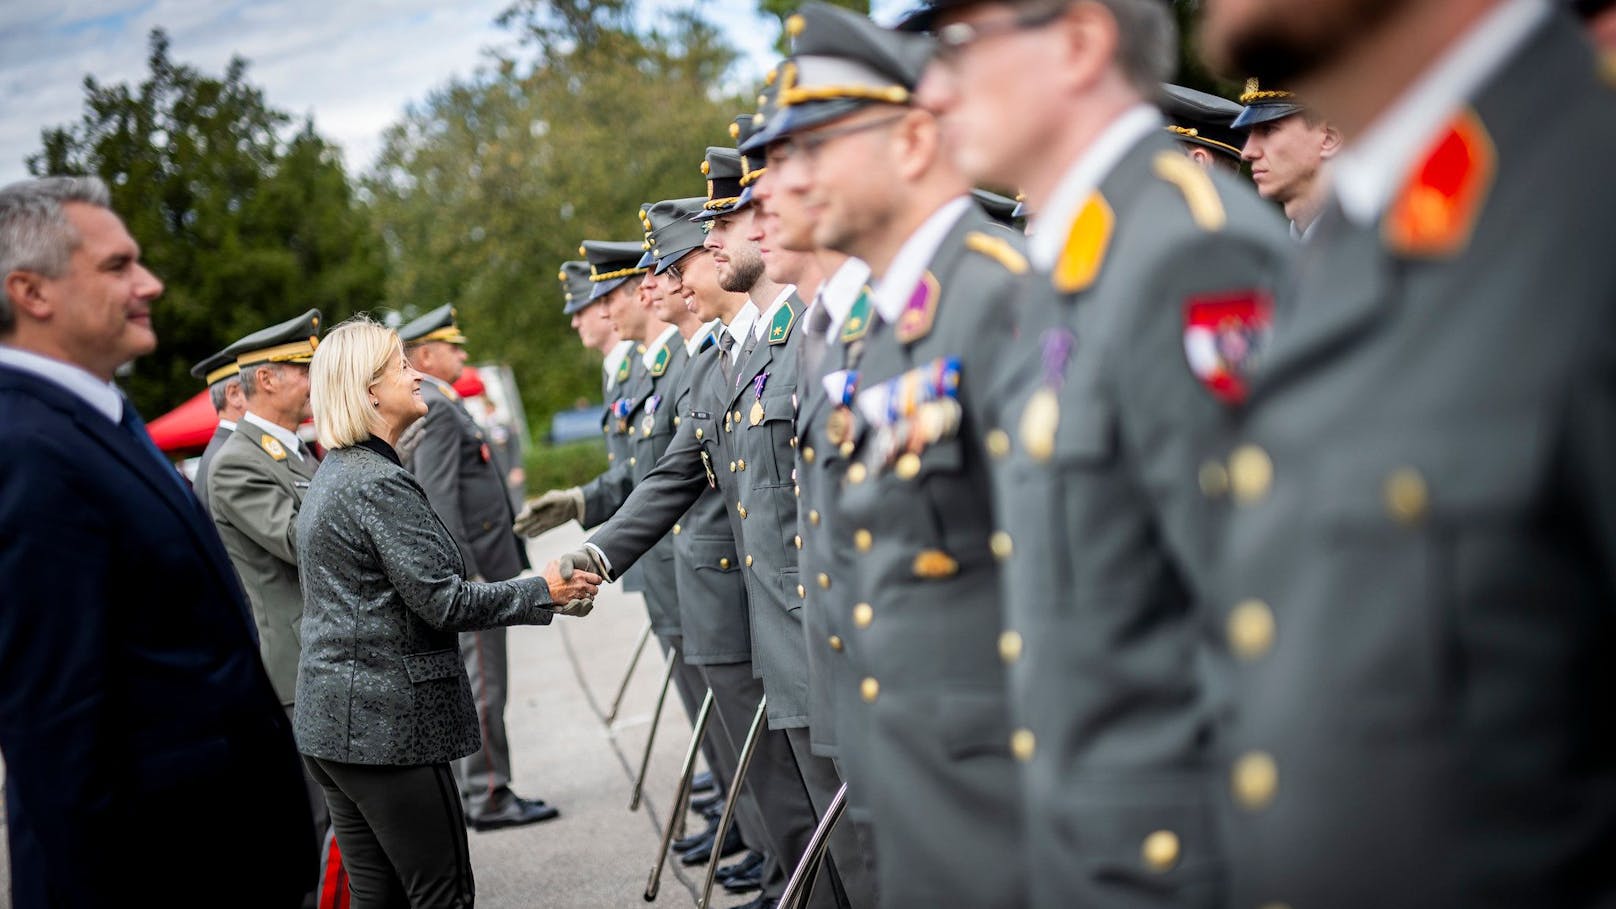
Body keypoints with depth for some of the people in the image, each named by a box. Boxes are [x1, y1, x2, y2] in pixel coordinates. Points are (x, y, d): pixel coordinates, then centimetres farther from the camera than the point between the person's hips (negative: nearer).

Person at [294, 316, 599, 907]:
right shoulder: (379, 482, -16)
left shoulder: (331, 477, 15)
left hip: (328, 724, 10)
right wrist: (544, 593, -7)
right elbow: (442, 601, -17)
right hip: (387, 725, -10)